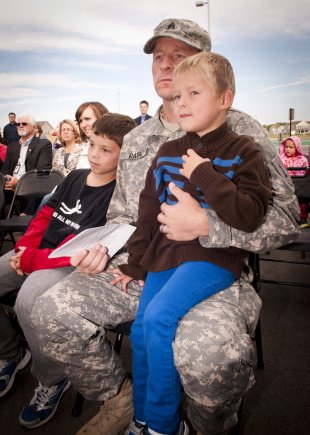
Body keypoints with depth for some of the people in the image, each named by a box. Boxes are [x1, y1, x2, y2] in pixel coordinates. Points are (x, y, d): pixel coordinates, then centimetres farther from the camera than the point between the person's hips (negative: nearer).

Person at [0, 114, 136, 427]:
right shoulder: (75, 177, 11)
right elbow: (46, 214, 13)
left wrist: (32, 261, -18)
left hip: (74, 262, -8)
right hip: (36, 251, 8)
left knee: (28, 299, -34)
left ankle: (52, 379, -5)